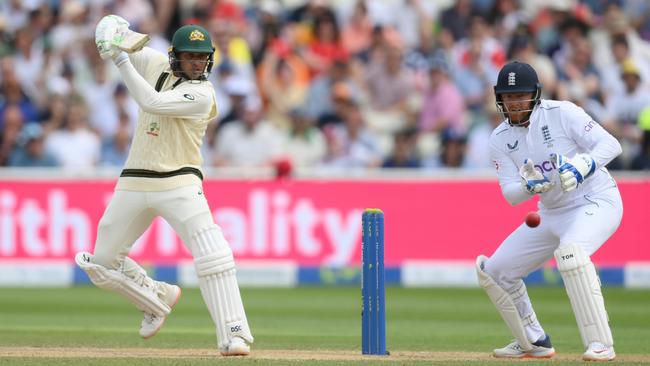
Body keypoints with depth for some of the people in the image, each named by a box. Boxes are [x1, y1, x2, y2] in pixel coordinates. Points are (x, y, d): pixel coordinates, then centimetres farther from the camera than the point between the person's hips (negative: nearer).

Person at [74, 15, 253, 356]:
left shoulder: (202, 95, -13)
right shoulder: (157, 65, 5)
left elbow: (151, 102, -26)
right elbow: (125, 45, 17)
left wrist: (121, 59, -22)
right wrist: (112, 29, -7)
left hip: (179, 184, -6)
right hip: (134, 183, 6)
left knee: (212, 254, -23)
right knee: (103, 263, 10)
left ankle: (234, 336, -23)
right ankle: (159, 296, 35)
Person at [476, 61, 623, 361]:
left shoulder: (561, 113, -15)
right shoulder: (500, 139, -1)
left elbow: (610, 144, -19)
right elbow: (510, 194, -7)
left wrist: (580, 167, -37)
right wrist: (529, 186, -29)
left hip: (596, 202, -7)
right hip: (551, 214, 7)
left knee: (570, 251, -38)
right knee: (493, 271, 5)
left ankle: (600, 344, -34)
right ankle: (534, 343, 23)